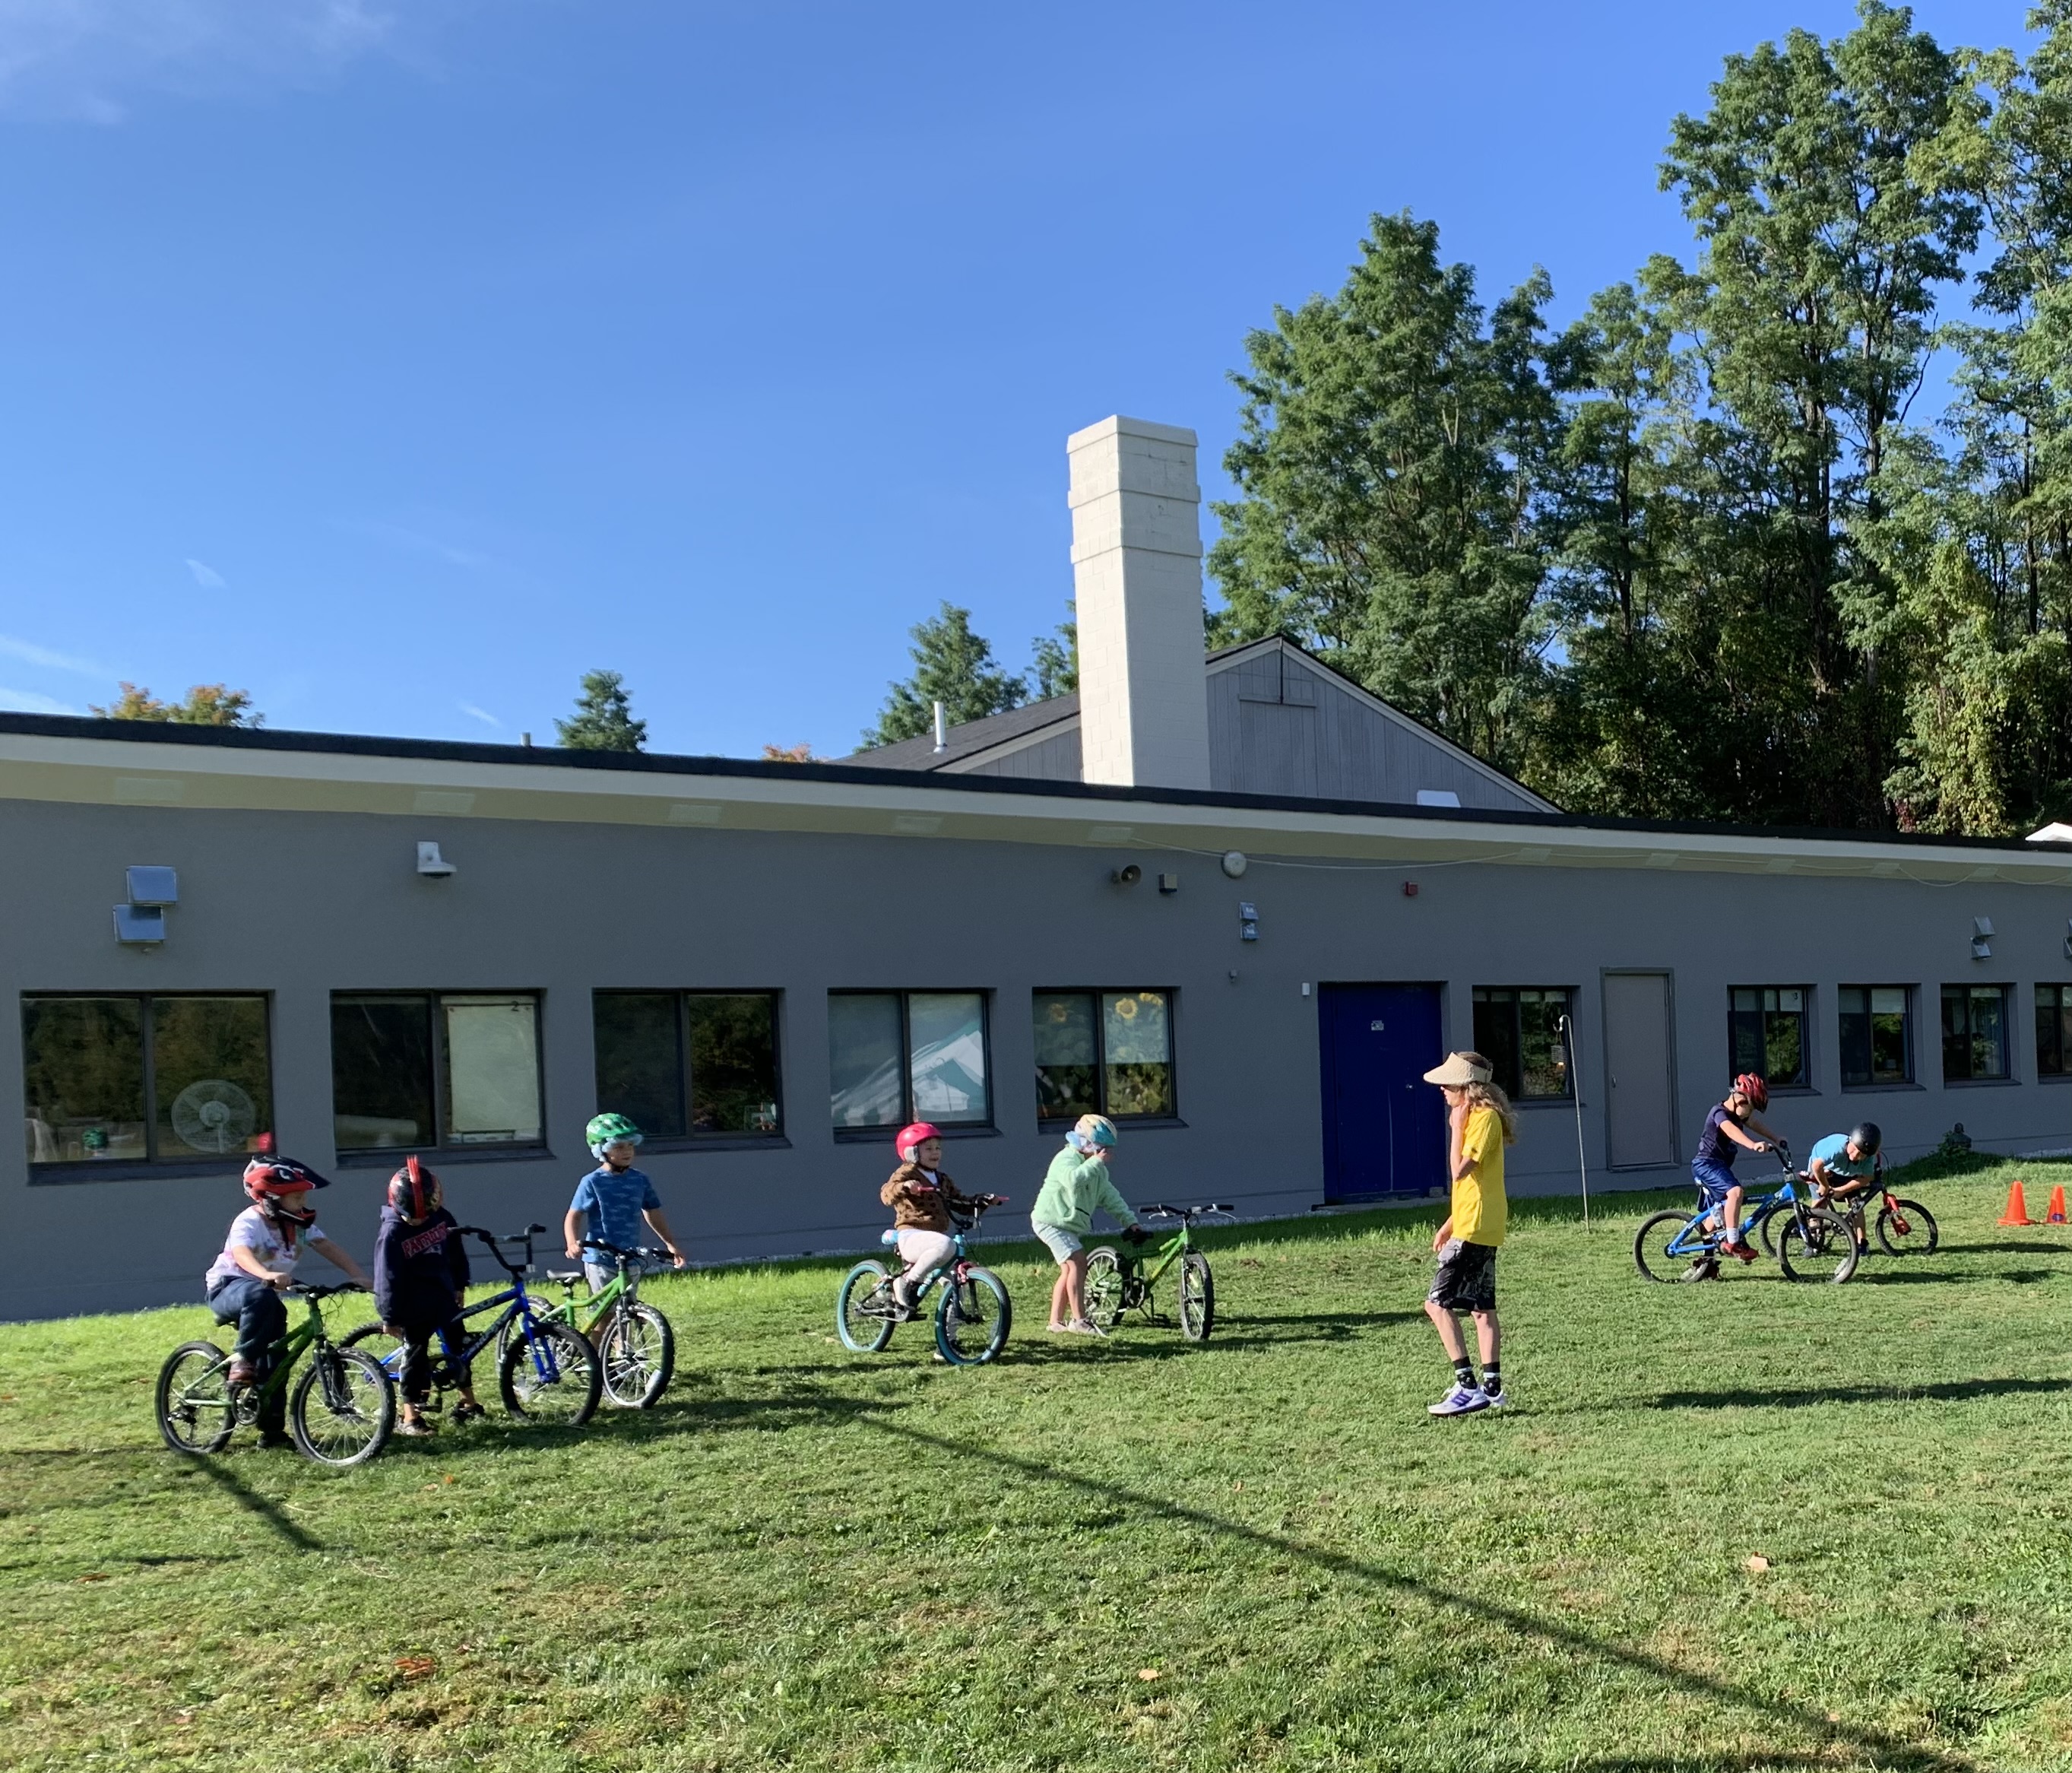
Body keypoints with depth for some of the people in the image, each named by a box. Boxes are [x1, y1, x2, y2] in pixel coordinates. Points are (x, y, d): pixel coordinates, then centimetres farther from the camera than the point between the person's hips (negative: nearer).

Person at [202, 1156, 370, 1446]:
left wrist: (356, 1274, -25)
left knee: (276, 1361, -1)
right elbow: (241, 1253, -40)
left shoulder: (300, 1223, -3)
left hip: (266, 1296, 6)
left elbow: (326, 1246, -11)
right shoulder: (249, 1222, -22)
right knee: (261, 1296, -40)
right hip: (228, 1288, -6)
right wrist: (266, 1275, -60)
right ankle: (242, 1361, -28)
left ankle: (272, 1430, 9)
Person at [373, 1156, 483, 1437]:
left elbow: (456, 1252, 11)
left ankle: (468, 1402, 26)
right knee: (415, 1357, -1)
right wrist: (390, 1317, -13)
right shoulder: (392, 1233, -19)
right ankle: (410, 1417, 7)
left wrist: (460, 1286, 16)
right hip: (414, 1307, -6)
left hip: (444, 1298, 6)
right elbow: (388, 1279, -16)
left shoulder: (441, 1217, -5)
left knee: (459, 1347, 12)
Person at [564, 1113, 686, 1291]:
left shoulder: (640, 1180, 3)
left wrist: (670, 1243, 8)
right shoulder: (592, 1182, -10)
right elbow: (573, 1216, -10)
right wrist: (573, 1243, -27)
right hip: (601, 1261, -4)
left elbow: (653, 1213, 12)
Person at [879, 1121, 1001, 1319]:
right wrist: (904, 1187, -39)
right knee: (946, 1245, -37)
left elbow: (961, 1202, 25)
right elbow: (886, 1194, -19)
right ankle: (907, 1282, -25)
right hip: (912, 1236, -9)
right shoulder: (907, 1174, -3)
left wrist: (983, 1200, 9)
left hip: (936, 1235, 9)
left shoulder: (941, 1180, 22)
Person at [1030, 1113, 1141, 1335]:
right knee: (1078, 1262, -20)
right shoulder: (1066, 1159, -18)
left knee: (1069, 1270, 12)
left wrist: (1129, 1220, 2)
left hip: (1072, 1225, 10)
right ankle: (1079, 1320, -19)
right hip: (1052, 1221, -10)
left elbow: (1109, 1196, 11)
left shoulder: (1096, 1167, 12)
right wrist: (1096, 1162, -33)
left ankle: (1056, 1322, 20)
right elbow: (1073, 1180, -40)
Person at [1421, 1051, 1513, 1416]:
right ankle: (1492, 1386, 17)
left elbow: (1460, 1171, -24)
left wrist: (1456, 1127, -17)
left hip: (1474, 1228, -11)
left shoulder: (1484, 1117, -15)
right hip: (1481, 1228, 11)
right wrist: (1449, 1225, 22)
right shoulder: (1476, 1116, 16)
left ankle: (1468, 1387, -11)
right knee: (1481, 1307, 13)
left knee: (1438, 1303, -11)